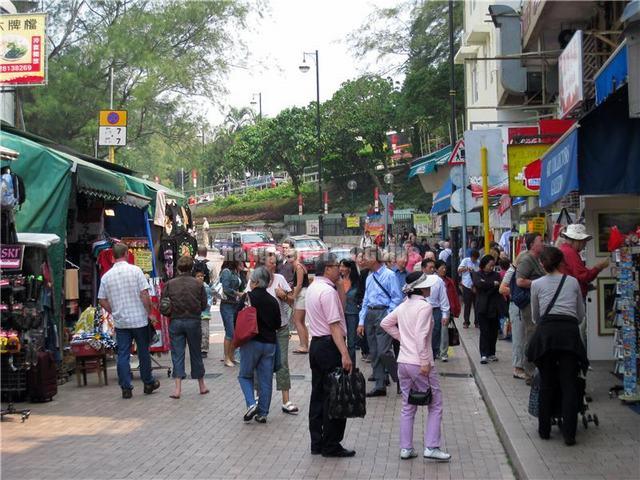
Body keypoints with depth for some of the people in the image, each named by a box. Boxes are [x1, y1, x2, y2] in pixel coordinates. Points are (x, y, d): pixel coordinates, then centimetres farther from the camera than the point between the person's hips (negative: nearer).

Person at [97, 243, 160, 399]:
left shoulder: (106, 276, 1)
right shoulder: (135, 270, -9)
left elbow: (102, 301, 5)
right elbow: (144, 295, -11)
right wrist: (148, 312, 2)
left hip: (120, 322, 2)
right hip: (139, 319, -2)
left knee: (123, 355, 5)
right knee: (143, 352, 11)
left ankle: (126, 388, 3)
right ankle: (148, 383, 22)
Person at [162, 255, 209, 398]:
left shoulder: (170, 284, -5)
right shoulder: (198, 284, -4)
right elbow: (204, 305, -1)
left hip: (176, 322, 0)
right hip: (193, 322, 0)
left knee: (177, 354, 4)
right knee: (196, 353, 13)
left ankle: (178, 388, -6)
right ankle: (202, 385, 24)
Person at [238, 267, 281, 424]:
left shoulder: (248, 297, -10)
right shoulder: (273, 301, 4)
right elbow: (278, 324, 9)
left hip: (251, 342, -4)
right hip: (270, 342, 4)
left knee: (245, 375, 11)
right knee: (266, 379, 8)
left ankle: (251, 404, -9)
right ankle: (262, 413, 10)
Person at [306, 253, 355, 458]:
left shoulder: (312, 288, 14)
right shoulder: (328, 291, -17)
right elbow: (334, 325, -24)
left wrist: (339, 286, 10)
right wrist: (345, 354, -27)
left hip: (316, 344, 10)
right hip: (330, 346, -10)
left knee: (318, 394, 13)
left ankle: (317, 443, 19)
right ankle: (331, 446, 1)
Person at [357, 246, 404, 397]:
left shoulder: (389, 275, -6)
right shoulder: (369, 278, 16)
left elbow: (397, 298, -9)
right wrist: (361, 321, 13)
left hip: (383, 313, -7)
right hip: (369, 314, 8)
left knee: (383, 351, -13)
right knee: (374, 351, 7)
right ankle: (380, 385, 11)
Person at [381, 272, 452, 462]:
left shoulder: (403, 306, 9)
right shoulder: (425, 306, -14)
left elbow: (385, 323, 17)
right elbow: (421, 336, -22)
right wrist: (425, 362, -20)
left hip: (403, 361, 7)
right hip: (419, 363, -7)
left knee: (408, 407, 13)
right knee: (435, 405, 5)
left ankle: (406, 448, 15)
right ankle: (431, 447, 2)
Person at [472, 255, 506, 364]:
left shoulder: (496, 275, 12)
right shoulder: (476, 275, 5)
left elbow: (499, 287, -4)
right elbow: (479, 284, -15)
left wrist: (486, 285, -13)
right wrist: (493, 284, -8)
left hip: (494, 307, 3)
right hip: (482, 308, -3)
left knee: (494, 331, 6)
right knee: (484, 331, -7)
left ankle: (491, 353, 16)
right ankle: (483, 355, -7)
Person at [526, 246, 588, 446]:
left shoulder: (537, 284, 10)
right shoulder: (573, 282, 13)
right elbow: (581, 314, 17)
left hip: (546, 332, 0)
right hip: (570, 332, 0)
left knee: (546, 383, 11)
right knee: (569, 383, 2)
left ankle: (544, 430, 17)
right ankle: (569, 433, -2)